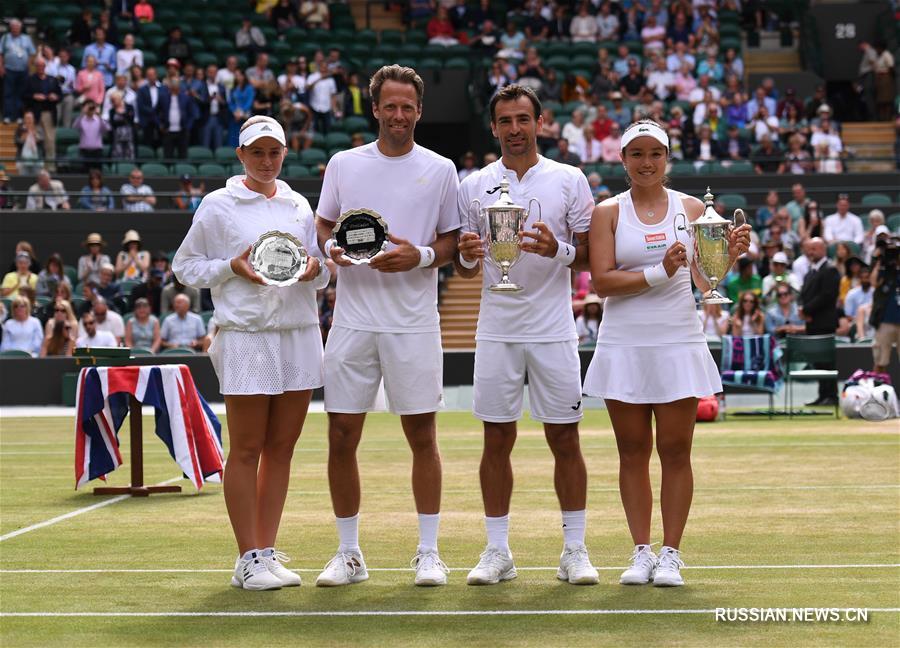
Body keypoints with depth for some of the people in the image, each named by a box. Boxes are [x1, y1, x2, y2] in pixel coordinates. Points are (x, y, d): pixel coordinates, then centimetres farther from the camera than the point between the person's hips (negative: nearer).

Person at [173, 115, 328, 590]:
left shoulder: (299, 206, 14)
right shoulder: (218, 205, 1)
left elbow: (319, 277, 21)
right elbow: (185, 265, 3)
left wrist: (315, 269, -2)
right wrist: (231, 267, -11)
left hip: (300, 335, 5)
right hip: (245, 335, -5)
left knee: (281, 447, 6)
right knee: (246, 449, -3)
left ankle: (268, 551, 12)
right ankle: (248, 559, 2)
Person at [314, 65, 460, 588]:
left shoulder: (440, 169, 4)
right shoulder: (343, 165, 8)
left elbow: (453, 242, 7)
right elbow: (324, 225, 16)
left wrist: (420, 256, -13)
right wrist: (331, 247, -6)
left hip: (414, 324, -1)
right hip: (353, 321, 2)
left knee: (422, 436, 2)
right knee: (342, 437, 1)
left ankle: (429, 553, 11)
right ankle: (349, 554, 13)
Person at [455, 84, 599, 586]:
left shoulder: (570, 180, 3)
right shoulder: (474, 186, 8)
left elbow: (590, 256, 3)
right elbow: (463, 267, 12)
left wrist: (557, 249, -17)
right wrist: (468, 256, -11)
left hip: (554, 331, -1)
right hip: (496, 332, 2)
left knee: (565, 439, 1)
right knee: (497, 440, 3)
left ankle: (575, 550, 9)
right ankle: (498, 551, 11)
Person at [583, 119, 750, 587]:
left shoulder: (691, 209, 7)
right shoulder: (608, 213, 3)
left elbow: (706, 282, 4)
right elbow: (601, 281, -8)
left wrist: (730, 255, -14)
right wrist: (658, 272, -17)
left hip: (678, 344, 0)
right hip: (623, 346, 0)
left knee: (675, 452, 0)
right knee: (633, 453, 4)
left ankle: (670, 554, 8)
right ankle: (641, 552, 12)